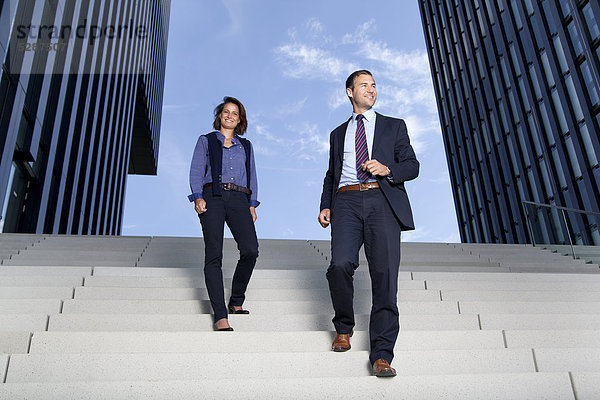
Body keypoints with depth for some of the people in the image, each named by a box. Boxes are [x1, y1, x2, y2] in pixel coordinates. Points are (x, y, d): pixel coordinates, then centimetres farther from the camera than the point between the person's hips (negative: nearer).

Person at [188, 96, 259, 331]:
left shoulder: (246, 146, 25)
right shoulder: (206, 141, 18)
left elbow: (252, 177, 22)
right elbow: (196, 172, 8)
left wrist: (252, 205, 9)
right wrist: (198, 197, -8)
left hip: (239, 199, 2)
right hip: (212, 197, -2)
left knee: (250, 250, -18)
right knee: (214, 255, -12)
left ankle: (236, 302, 3)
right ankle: (220, 316, -13)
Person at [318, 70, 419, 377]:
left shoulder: (394, 126, 20)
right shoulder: (338, 134, 27)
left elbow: (412, 166, 12)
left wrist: (387, 169, -8)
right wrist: (325, 205, 12)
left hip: (382, 201, -1)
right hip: (347, 202, 2)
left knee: (385, 273, -13)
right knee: (340, 264, -19)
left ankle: (381, 355, -8)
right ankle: (343, 328, 8)